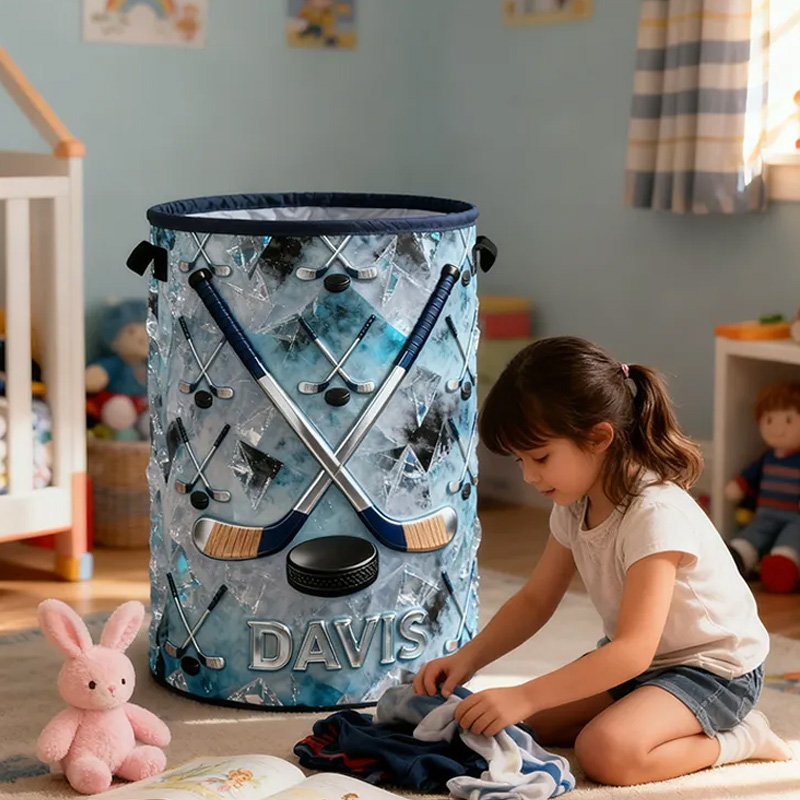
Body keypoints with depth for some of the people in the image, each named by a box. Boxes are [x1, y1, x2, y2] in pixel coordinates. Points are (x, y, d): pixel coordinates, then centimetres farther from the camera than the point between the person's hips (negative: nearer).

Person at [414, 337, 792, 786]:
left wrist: (523, 697, -39)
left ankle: (739, 739, -6)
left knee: (606, 752, -32)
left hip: (714, 668, -9)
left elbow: (633, 650, -35)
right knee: (521, 725, -4)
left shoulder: (656, 514, -30)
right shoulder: (574, 506, -3)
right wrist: (468, 658, -10)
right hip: (639, 660, 9)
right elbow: (536, 600, 7)